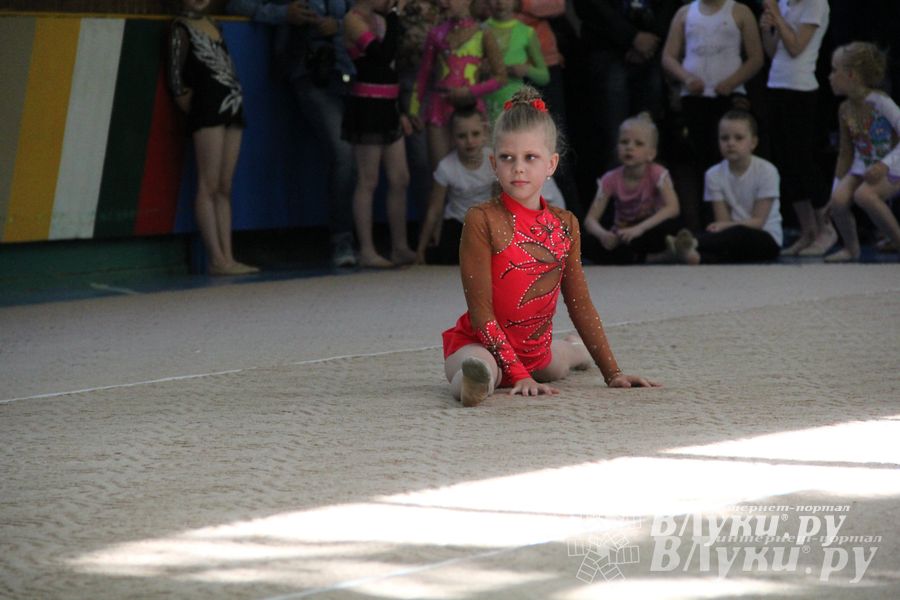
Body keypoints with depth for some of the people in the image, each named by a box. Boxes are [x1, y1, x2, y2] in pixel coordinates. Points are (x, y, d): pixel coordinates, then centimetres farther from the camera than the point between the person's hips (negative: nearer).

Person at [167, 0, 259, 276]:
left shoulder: (214, 26, 20)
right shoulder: (181, 29, -1)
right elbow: (176, 80, -7)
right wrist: (190, 104, -5)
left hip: (232, 107, 7)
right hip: (208, 108, -7)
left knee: (224, 188, 5)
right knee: (209, 186, -9)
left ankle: (227, 257, 5)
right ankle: (216, 258, -13)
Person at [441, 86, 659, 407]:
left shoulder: (565, 224, 0)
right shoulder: (482, 220, -18)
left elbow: (580, 304, 8)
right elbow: (481, 311, -20)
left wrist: (613, 373, 6)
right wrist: (518, 375, -27)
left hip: (535, 348, 7)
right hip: (478, 342, -7)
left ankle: (573, 349, 68)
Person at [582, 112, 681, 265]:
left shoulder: (657, 174, -14)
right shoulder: (611, 179, -9)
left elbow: (672, 208, -28)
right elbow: (591, 219, -12)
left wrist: (639, 228, -40)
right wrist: (603, 235, -37)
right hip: (622, 238, 2)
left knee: (670, 226, -36)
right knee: (587, 246, -30)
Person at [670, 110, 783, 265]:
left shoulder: (766, 171, -7)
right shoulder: (714, 175, 2)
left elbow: (758, 221, -9)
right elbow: (723, 221, -2)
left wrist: (726, 226, -24)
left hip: (767, 239, -3)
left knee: (739, 234, -37)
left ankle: (694, 245, -61)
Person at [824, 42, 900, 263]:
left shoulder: (879, 102, -17)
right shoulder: (845, 110, 4)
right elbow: (845, 153, 14)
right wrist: (837, 186, 15)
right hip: (863, 166, 6)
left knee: (864, 194, -33)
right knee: (839, 199, -21)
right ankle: (851, 248, 4)